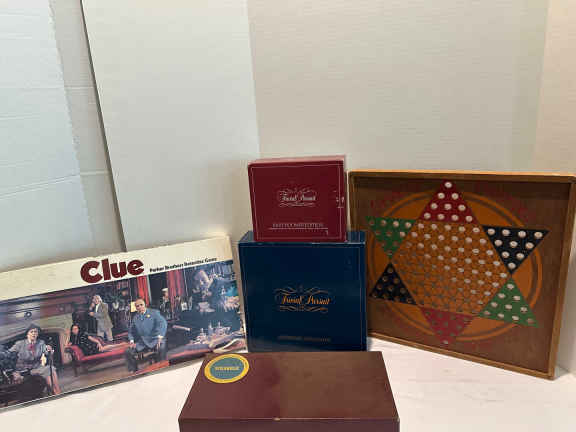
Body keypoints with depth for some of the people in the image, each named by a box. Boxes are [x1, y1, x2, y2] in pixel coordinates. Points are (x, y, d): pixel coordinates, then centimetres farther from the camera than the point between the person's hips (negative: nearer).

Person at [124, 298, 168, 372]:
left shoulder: (154, 312, 2)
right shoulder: (135, 318, 16)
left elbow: (163, 323, -10)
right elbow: (131, 331, 23)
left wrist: (160, 337, -24)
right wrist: (132, 341, 4)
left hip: (155, 340, -5)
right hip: (142, 342, 5)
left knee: (162, 347, -35)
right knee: (128, 352, -11)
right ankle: (134, 371, 6)